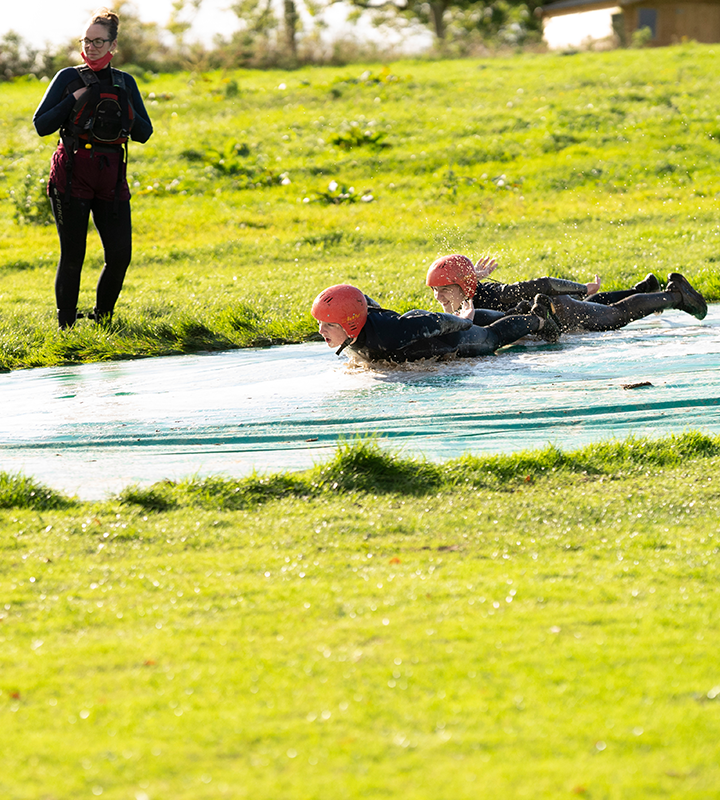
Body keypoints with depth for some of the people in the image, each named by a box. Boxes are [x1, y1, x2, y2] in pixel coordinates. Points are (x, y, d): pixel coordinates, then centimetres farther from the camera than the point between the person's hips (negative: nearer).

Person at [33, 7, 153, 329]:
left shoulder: (125, 83, 12)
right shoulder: (68, 78, 3)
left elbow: (144, 133, 11)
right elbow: (41, 125, -2)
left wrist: (125, 112, -6)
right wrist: (74, 100, -11)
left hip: (111, 176, 3)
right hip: (73, 175, -3)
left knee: (120, 254, -2)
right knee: (72, 255, -2)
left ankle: (102, 318, 17)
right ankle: (66, 326, 8)